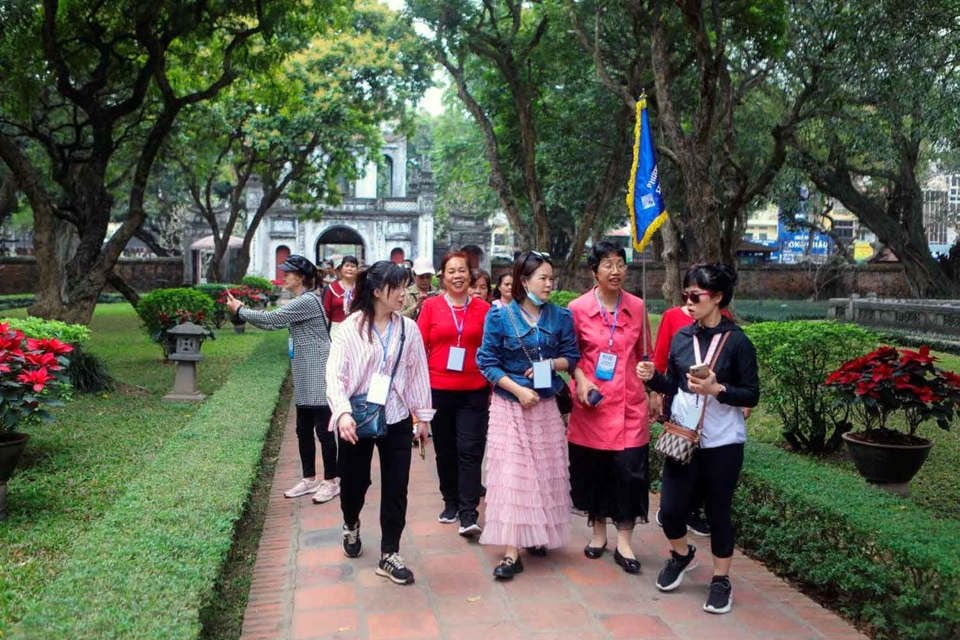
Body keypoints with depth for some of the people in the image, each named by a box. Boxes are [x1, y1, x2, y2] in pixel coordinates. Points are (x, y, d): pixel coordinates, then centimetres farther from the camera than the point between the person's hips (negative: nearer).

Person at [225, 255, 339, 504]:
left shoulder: (307, 300, -17)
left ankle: (331, 481, 8)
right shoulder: (300, 302, 15)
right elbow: (274, 322, 14)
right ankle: (309, 479, 25)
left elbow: (272, 319, -16)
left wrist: (240, 310, -4)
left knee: (323, 429, -2)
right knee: (304, 430, 14)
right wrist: (243, 310, 6)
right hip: (305, 377, 10)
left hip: (318, 376, -10)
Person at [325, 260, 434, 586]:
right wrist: (343, 412, -25)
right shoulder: (351, 327, -8)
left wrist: (423, 414, 8)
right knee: (354, 481, 14)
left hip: (396, 419, 2)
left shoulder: (408, 328, 0)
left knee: (396, 488, 3)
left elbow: (418, 372, 5)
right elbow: (335, 373, -11)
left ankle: (389, 555, 16)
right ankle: (351, 525, 47)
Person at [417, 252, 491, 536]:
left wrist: (493, 387, 4)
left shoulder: (483, 307, 2)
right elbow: (419, 347, 3)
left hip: (474, 391, -1)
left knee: (470, 451, -4)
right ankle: (451, 503, 30)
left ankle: (468, 514, -1)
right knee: (445, 450, 14)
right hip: (439, 390, 1)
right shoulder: (431, 305, 1)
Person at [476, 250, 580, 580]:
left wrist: (551, 363, -14)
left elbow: (571, 357, 7)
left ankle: (538, 534, 30)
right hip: (509, 405, -3)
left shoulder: (560, 316, 1)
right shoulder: (500, 316, -8)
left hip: (545, 405, 3)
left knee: (545, 472, 10)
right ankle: (511, 552, -3)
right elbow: (487, 362, -8)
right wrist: (518, 390, -17)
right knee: (511, 474, -6)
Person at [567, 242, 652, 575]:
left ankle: (624, 544, 12)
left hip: (629, 404, 1)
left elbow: (644, 355, 12)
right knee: (592, 470, 9)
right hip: (592, 402, -1)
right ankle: (598, 532, 29)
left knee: (629, 470, -2)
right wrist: (581, 381, -11)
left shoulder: (637, 307, 3)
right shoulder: (577, 308, -4)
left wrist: (653, 392, 12)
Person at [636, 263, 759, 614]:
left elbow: (752, 395, -8)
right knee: (670, 509, 4)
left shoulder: (737, 342, -8)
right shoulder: (681, 337, 5)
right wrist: (653, 377, -8)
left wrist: (717, 389, -23)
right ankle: (681, 553, 36)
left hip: (722, 443, -4)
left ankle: (721, 579, 27)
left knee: (718, 511, 8)